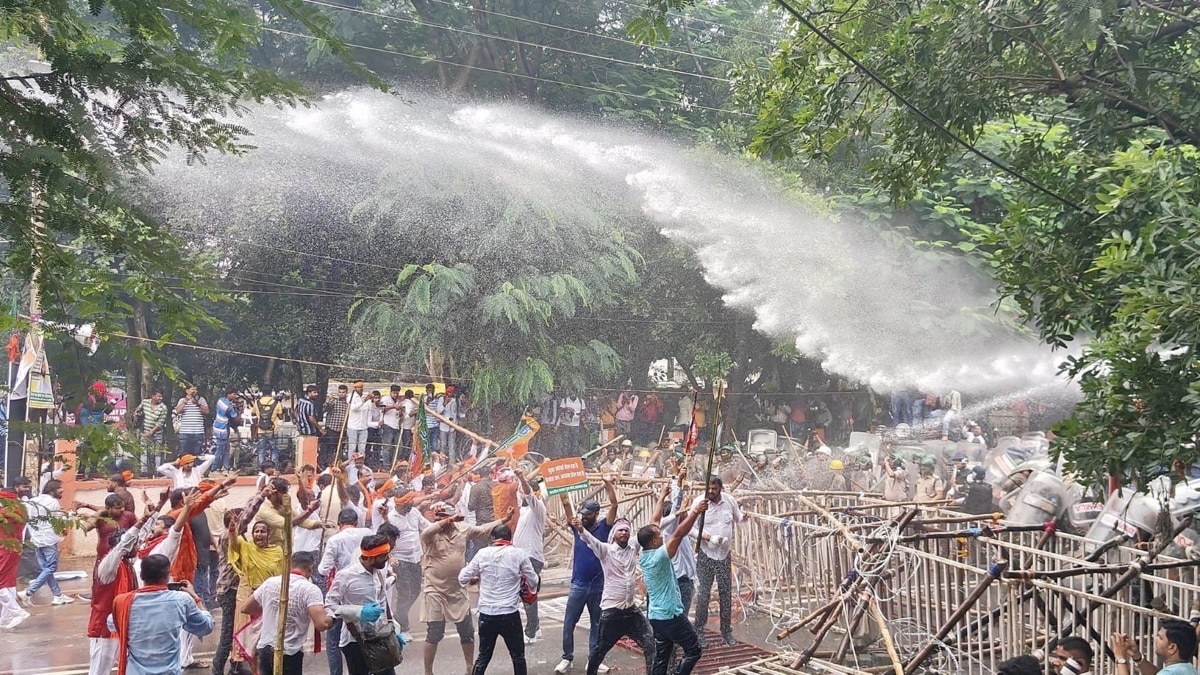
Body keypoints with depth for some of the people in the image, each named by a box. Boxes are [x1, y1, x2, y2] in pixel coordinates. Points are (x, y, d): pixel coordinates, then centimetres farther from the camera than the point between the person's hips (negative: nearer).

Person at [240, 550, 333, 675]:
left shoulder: (270, 582, 5)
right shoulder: (310, 589, -11)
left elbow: (245, 608, 16)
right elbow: (321, 624, -22)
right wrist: (332, 618, -1)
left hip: (264, 649, 5)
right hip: (289, 654, -5)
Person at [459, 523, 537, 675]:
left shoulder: (483, 554, -1)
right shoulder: (519, 554, -5)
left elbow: (463, 578, 5)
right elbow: (533, 582, 1)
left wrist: (478, 578, 26)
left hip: (486, 614, 2)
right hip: (510, 615, -2)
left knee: (483, 656, 15)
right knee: (518, 656, 13)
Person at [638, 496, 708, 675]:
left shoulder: (643, 555, 1)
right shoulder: (659, 556, -21)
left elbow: (654, 523, 7)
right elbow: (679, 535, -27)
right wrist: (695, 512, -25)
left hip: (656, 615, 9)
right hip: (671, 615, -8)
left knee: (661, 657, 11)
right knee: (694, 650, 3)